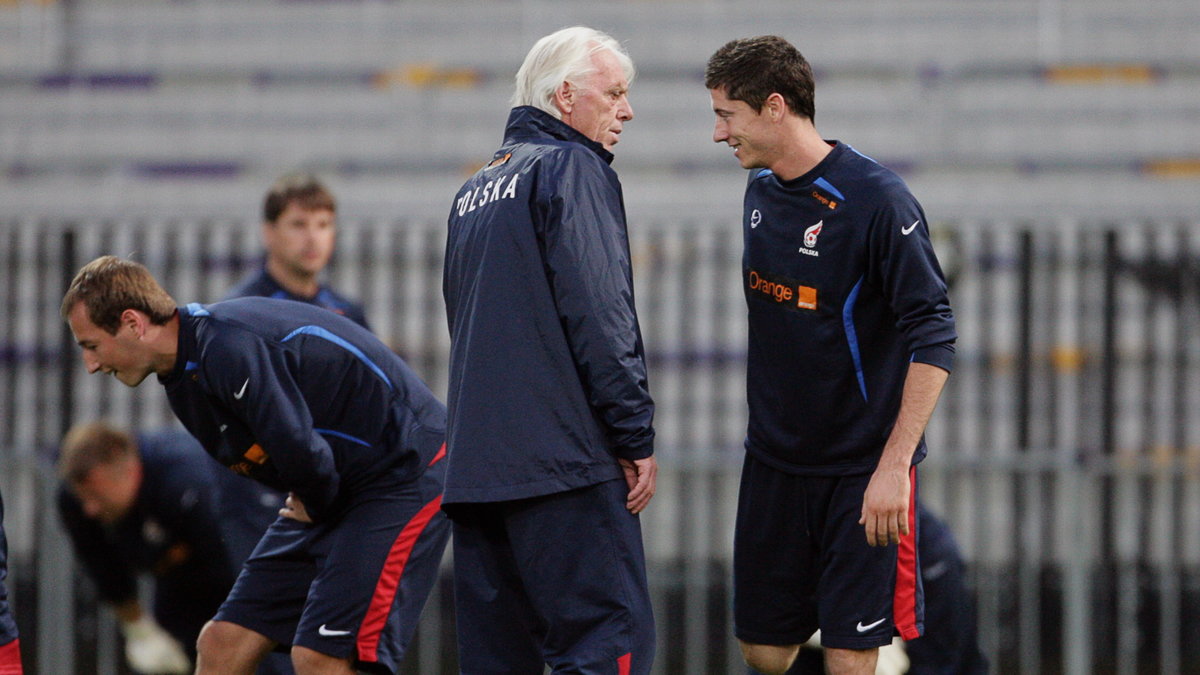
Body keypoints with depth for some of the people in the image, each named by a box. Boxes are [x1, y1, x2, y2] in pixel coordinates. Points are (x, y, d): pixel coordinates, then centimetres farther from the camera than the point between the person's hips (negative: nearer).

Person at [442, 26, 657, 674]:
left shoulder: (474, 190, 22)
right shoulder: (572, 169, -5)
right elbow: (600, 316, -13)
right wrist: (636, 437, -10)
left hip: (473, 467, 8)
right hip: (563, 461, -8)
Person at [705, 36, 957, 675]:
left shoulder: (876, 200, -17)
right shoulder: (761, 192, 6)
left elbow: (932, 340, -18)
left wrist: (894, 465, -23)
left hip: (860, 471, -7)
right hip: (773, 457, 7)